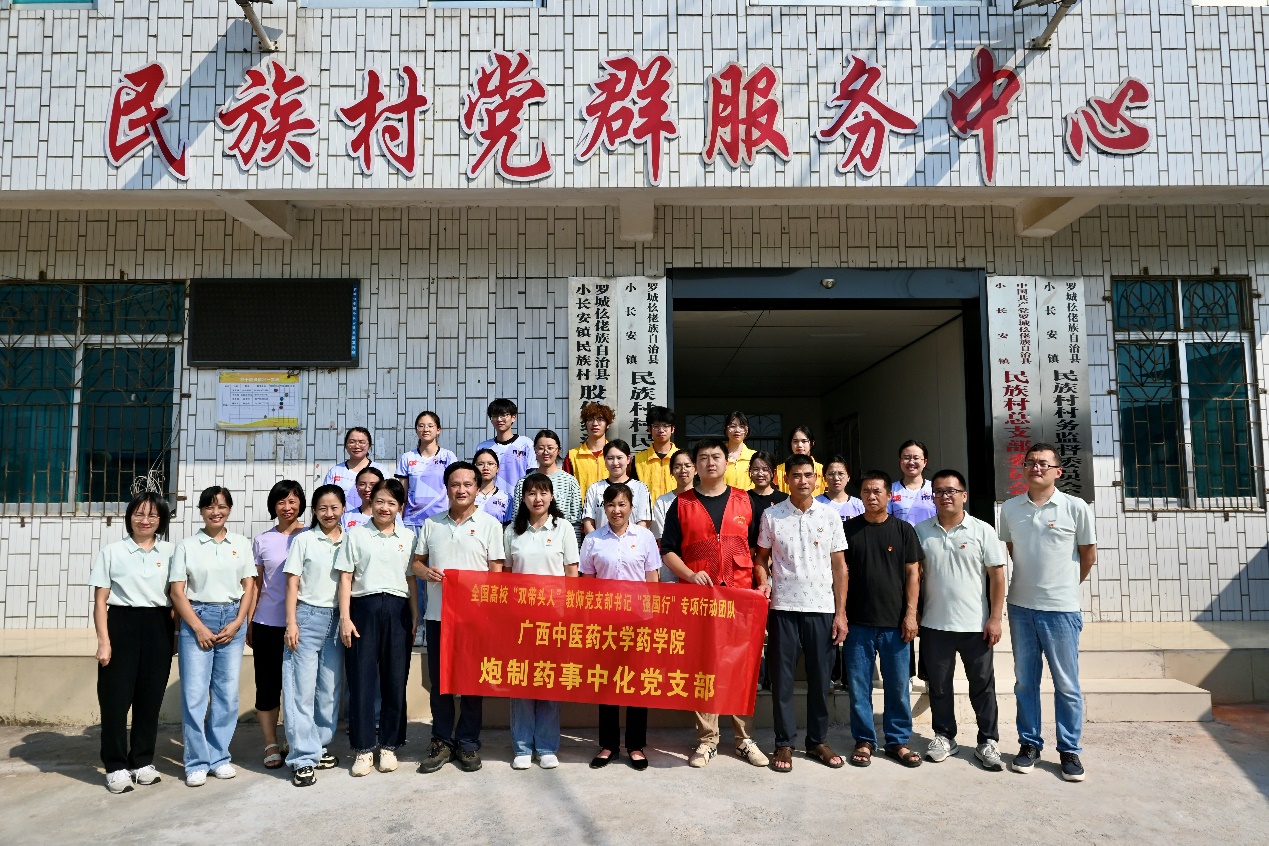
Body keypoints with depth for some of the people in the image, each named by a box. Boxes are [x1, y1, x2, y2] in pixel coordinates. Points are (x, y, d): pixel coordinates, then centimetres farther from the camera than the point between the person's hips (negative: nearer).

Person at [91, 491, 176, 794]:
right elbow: (100, 600, 0)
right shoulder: (111, 552, 2)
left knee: (150, 697, 7)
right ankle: (116, 767, 12)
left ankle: (143, 762, 21)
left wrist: (174, 634, 5)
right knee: (116, 697, 0)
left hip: (158, 628, 2)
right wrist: (103, 640, -8)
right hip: (121, 625, -2)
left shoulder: (170, 553, 7)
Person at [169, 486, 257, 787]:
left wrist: (237, 623, -4)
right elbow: (177, 592, -1)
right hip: (197, 619, -2)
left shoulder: (241, 544, 8)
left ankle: (219, 757, 17)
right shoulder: (186, 546, 2)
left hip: (232, 620, 2)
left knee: (228, 693, 4)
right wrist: (199, 628, -8)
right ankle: (197, 763, 8)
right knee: (194, 694, -3)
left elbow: (249, 587, 8)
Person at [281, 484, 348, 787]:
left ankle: (320, 746, 23)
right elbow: (292, 583, -1)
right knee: (302, 688, -3)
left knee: (330, 688, 9)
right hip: (308, 616, -3)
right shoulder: (304, 539, 0)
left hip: (337, 619, 3)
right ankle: (303, 758, 1)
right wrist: (291, 623, -8)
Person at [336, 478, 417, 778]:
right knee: (361, 678, 1)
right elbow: (345, 578, 2)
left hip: (397, 610, 1)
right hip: (364, 608, -1)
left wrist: (415, 616, 6)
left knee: (395, 679, 4)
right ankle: (363, 748, 12)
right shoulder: (357, 535, 4)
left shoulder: (408, 537, 10)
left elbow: (411, 579, 11)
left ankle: (389, 745, 17)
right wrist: (345, 617, -5)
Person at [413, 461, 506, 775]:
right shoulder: (432, 524, 10)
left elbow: (496, 570, -1)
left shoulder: (490, 524, 1)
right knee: (439, 681, 8)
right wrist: (425, 572, -7)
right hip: (437, 614, 3)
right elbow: (416, 561, 16)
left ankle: (468, 742, 17)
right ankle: (442, 741, 21)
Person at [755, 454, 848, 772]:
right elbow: (762, 558, 9)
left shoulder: (830, 515, 3)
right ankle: (785, 742, 18)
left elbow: (839, 566, 5)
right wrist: (763, 583, -12)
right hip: (783, 608, -1)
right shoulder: (771, 515, 1)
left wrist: (841, 612, 1)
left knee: (820, 678, 9)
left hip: (822, 608, 1)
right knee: (782, 678, 5)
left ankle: (818, 740, 24)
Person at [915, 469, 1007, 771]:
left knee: (982, 685, 8)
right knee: (938, 685, 11)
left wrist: (995, 618, -7)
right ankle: (944, 736, 27)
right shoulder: (921, 531, 3)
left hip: (975, 625, -2)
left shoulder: (982, 531, -3)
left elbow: (997, 575, -3)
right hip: (934, 624, 2)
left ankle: (988, 741, 22)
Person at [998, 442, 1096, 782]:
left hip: (1061, 609, -3)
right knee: (1025, 681, 11)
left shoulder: (1076, 508, -6)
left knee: (1067, 684, 5)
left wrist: (1065, 585, 12)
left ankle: (1070, 751, 18)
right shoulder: (1010, 508, 3)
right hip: (1021, 605, 3)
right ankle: (1029, 743, 24)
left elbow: (1089, 555, 3)